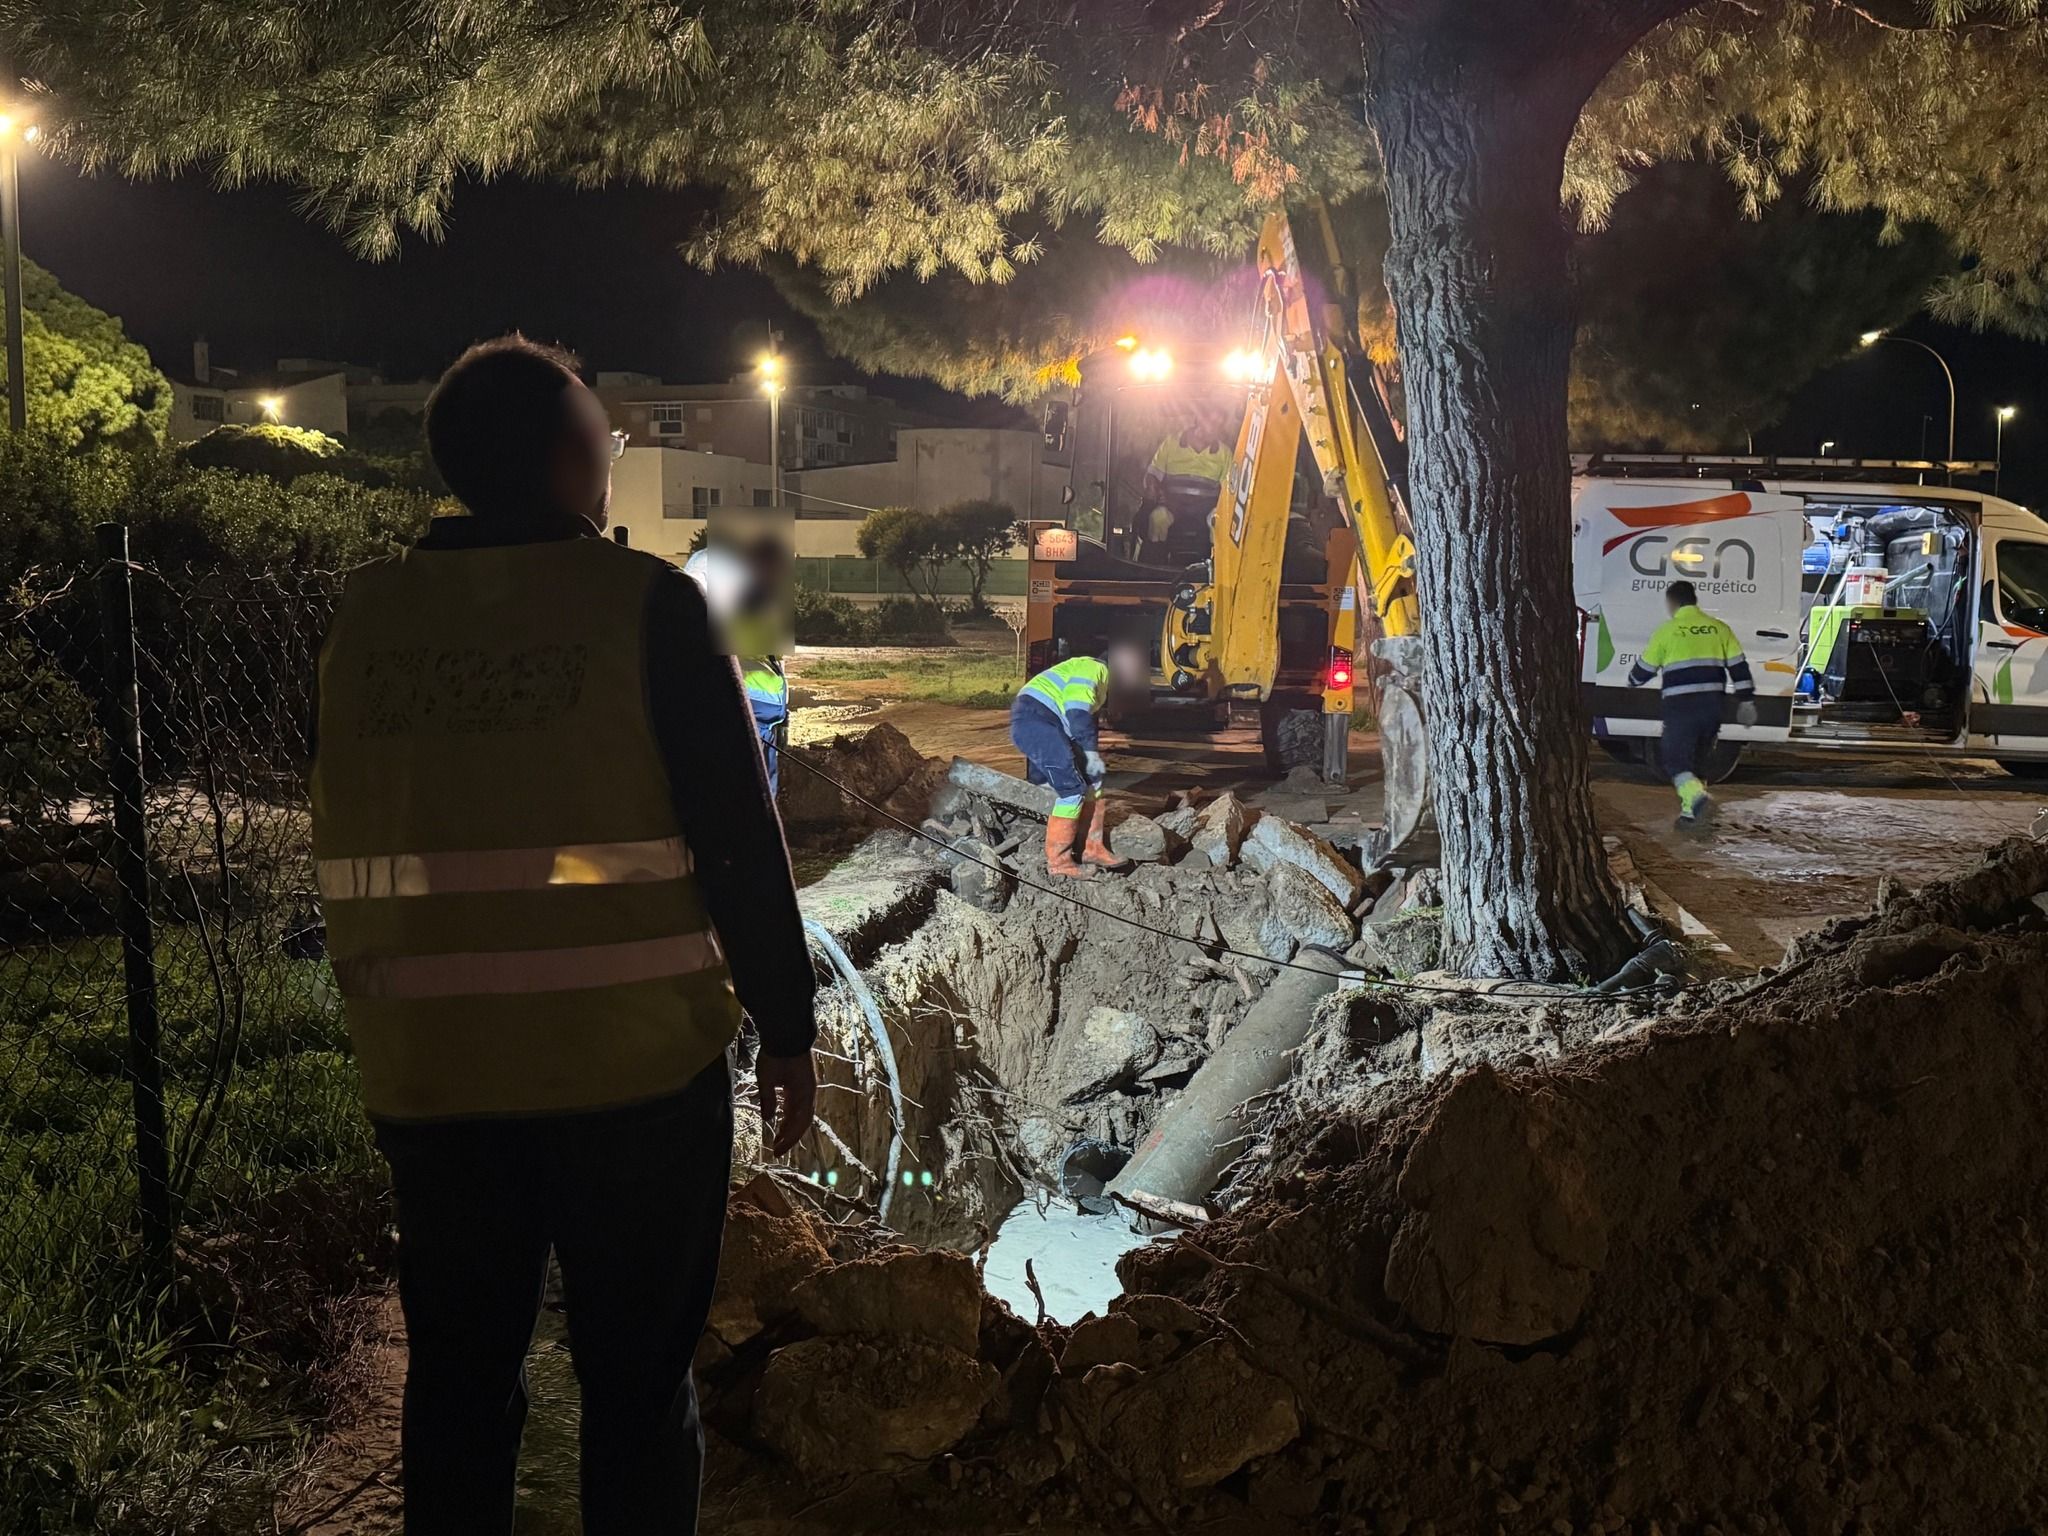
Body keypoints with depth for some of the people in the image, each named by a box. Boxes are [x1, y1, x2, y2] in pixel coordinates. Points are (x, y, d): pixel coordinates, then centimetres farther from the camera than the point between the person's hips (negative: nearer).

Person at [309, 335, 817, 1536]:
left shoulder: (366, 618, 3)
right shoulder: (647, 604, -9)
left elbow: (351, 854, 9)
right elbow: (740, 840, -10)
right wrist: (788, 1025, -1)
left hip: (430, 1070, 4)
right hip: (635, 1061, -4)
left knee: (459, 1377, 16)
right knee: (638, 1379, 10)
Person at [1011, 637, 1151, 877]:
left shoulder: (1102, 683, 24)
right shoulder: (1092, 669, -8)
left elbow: (1088, 720, 30)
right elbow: (1077, 713, -21)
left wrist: (1091, 754, 25)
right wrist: (1091, 752, -20)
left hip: (1047, 723, 11)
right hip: (1033, 719, -11)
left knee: (1091, 780, 13)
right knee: (1072, 788, -13)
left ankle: (1093, 849, 19)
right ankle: (1057, 862, -6)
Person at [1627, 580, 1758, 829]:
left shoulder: (1667, 630, 0)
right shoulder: (1719, 628, 10)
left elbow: (1644, 669, 9)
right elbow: (1739, 666, 8)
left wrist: (1632, 683, 31)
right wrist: (1747, 701, 14)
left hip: (1681, 707, -5)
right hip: (1712, 706, 5)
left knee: (1676, 760, -3)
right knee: (1694, 760, 18)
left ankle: (1698, 798, -27)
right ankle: (1690, 813, 17)